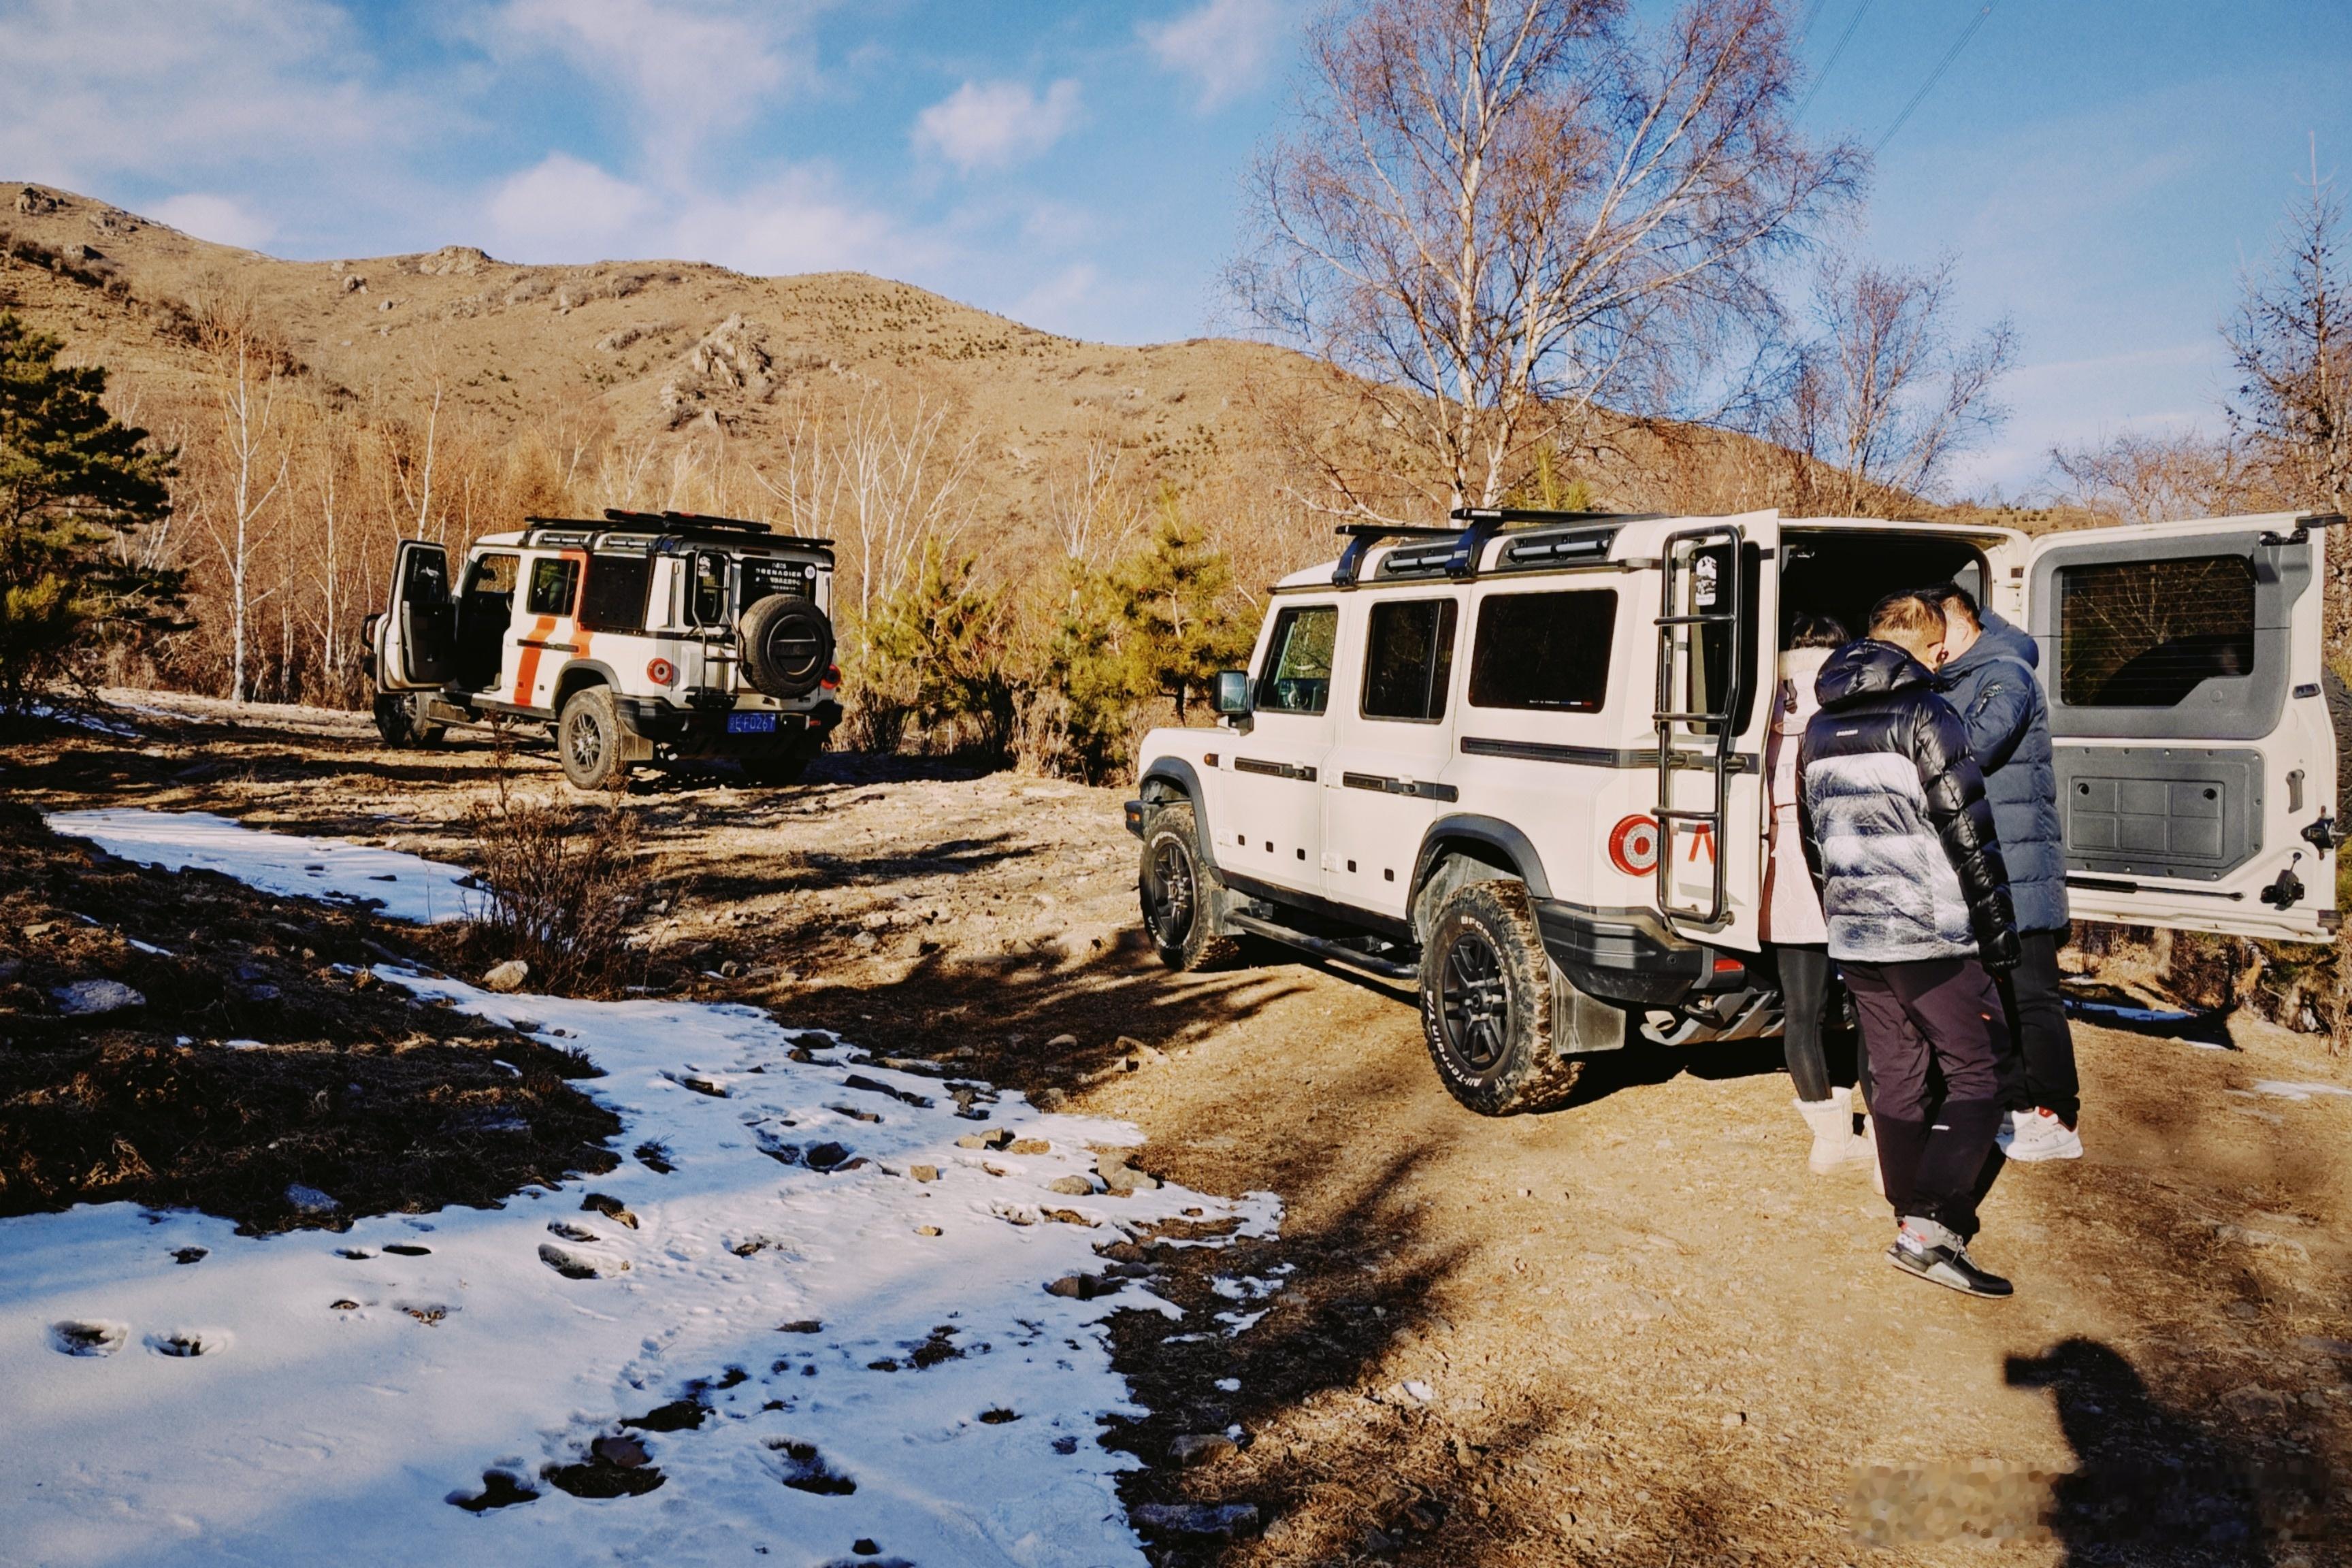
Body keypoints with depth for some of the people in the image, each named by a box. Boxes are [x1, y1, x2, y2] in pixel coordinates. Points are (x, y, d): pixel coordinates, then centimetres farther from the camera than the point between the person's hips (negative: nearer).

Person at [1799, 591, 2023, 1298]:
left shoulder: (1821, 727, 13)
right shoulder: (1925, 714, -10)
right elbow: (1967, 829, -12)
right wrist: (1998, 924, -6)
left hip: (1854, 935, 7)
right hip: (1930, 934, -7)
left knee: (1896, 1078, 14)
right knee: (1975, 1075, 1)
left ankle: (1916, 1225, 21)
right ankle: (1930, 1226, -9)